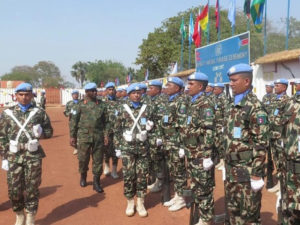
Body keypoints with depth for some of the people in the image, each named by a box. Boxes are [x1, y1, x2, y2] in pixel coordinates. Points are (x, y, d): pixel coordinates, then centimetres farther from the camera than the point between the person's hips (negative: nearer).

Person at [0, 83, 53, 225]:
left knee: (32, 189, 6)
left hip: (33, 156, -1)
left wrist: (41, 133, -13)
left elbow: (49, 132, 9)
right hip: (14, 156, 1)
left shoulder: (39, 113, 3)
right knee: (14, 189, 6)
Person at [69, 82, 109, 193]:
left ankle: (96, 182, 16)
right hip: (84, 136, -2)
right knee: (83, 159, 8)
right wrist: (72, 136, -2)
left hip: (98, 137, 2)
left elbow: (105, 121, 10)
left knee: (98, 160, 4)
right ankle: (83, 177, 33)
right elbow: (73, 122, 1)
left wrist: (105, 134, 2)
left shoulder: (102, 105, 8)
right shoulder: (80, 105, 0)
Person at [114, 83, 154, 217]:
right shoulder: (122, 109, 1)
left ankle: (140, 204, 18)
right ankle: (130, 203, 18)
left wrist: (150, 126, -8)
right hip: (127, 147, -1)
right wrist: (117, 147, 0)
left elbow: (151, 127, 16)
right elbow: (117, 130, 3)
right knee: (128, 175, 2)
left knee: (142, 175, 5)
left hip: (142, 147, 1)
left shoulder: (146, 109, 6)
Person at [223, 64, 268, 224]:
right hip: (231, 169, 8)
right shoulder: (231, 106, 11)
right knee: (231, 209, 17)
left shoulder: (255, 107, -14)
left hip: (247, 170, -8)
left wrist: (256, 173, -18)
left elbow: (261, 143, -17)